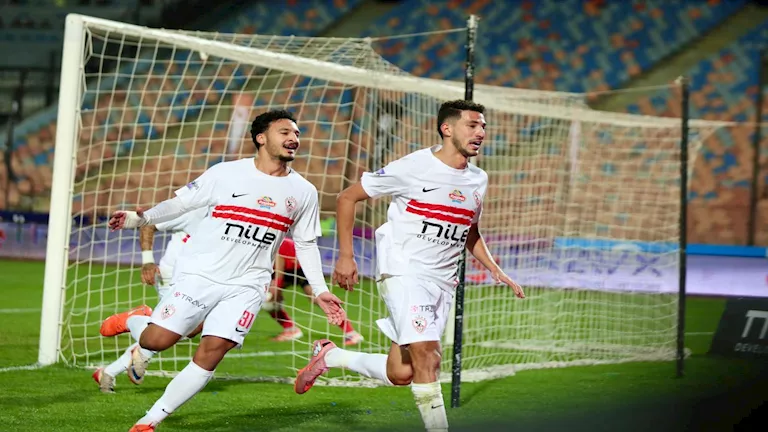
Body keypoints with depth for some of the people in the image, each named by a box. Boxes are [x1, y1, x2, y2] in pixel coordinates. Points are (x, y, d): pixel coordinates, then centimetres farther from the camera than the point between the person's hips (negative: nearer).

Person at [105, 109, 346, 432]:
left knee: (212, 351, -14)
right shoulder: (226, 174, -3)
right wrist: (140, 218, -11)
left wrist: (319, 290, 8)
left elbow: (306, 244, 16)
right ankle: (134, 323, 30)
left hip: (246, 285, 2)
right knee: (158, 340, -10)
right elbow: (182, 203, 2)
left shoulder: (304, 192, 7)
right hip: (200, 273, -2)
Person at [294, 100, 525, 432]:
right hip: (403, 272, -6)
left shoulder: (478, 180, 9)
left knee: (401, 374, 4)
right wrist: (345, 256, -7)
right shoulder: (414, 167, -10)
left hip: (442, 282, 6)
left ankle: (330, 355, 27)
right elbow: (347, 198, -2)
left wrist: (494, 269, 10)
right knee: (427, 357, -23)